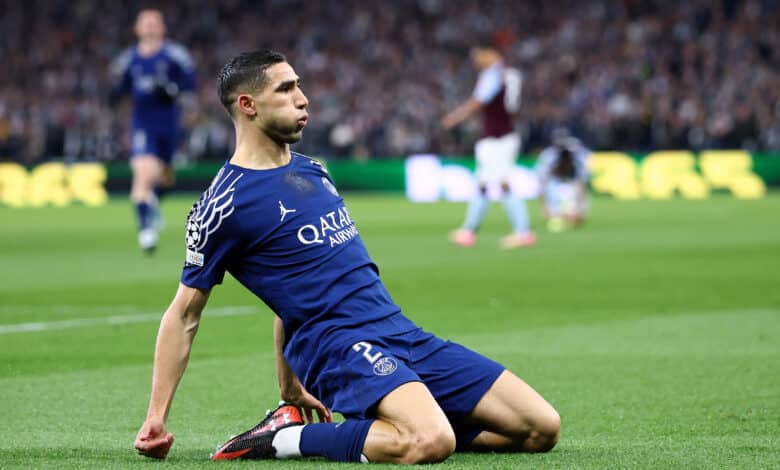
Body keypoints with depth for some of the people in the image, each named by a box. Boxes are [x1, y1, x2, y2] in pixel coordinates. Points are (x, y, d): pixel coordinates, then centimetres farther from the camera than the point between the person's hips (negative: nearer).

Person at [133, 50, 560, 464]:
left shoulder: (312, 171, 19)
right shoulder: (226, 202, -5)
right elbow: (185, 313, -1)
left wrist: (289, 386, 26)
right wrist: (156, 418, -5)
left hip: (404, 336, 9)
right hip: (337, 346, -9)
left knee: (541, 428, 1)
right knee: (430, 443, -36)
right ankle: (284, 438, -12)